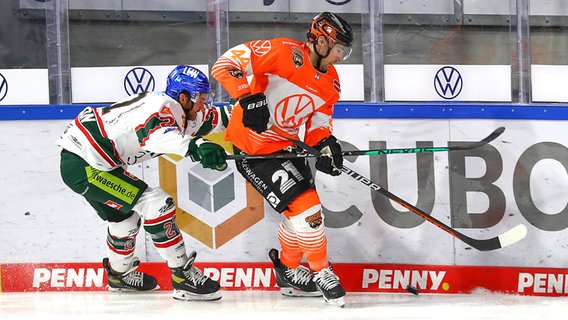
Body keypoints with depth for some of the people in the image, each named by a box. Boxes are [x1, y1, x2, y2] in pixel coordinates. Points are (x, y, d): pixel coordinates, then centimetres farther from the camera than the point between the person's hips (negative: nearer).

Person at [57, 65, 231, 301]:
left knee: (124, 215, 28)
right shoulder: (162, 106, -19)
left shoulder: (173, 109, 10)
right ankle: (183, 277, -5)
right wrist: (196, 146, -57)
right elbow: (157, 133, -42)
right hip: (84, 165, -11)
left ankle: (120, 274, 53)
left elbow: (207, 119, 24)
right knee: (156, 205, -13)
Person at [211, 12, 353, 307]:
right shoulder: (285, 52, -21)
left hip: (286, 146, 9)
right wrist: (250, 97, -34)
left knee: (303, 212, 17)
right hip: (252, 146, -9)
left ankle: (290, 271, 38)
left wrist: (326, 145, -14)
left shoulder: (330, 83, 4)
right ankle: (320, 272, 6)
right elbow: (227, 63, -24)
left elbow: (318, 125, 7)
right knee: (305, 207, -12)